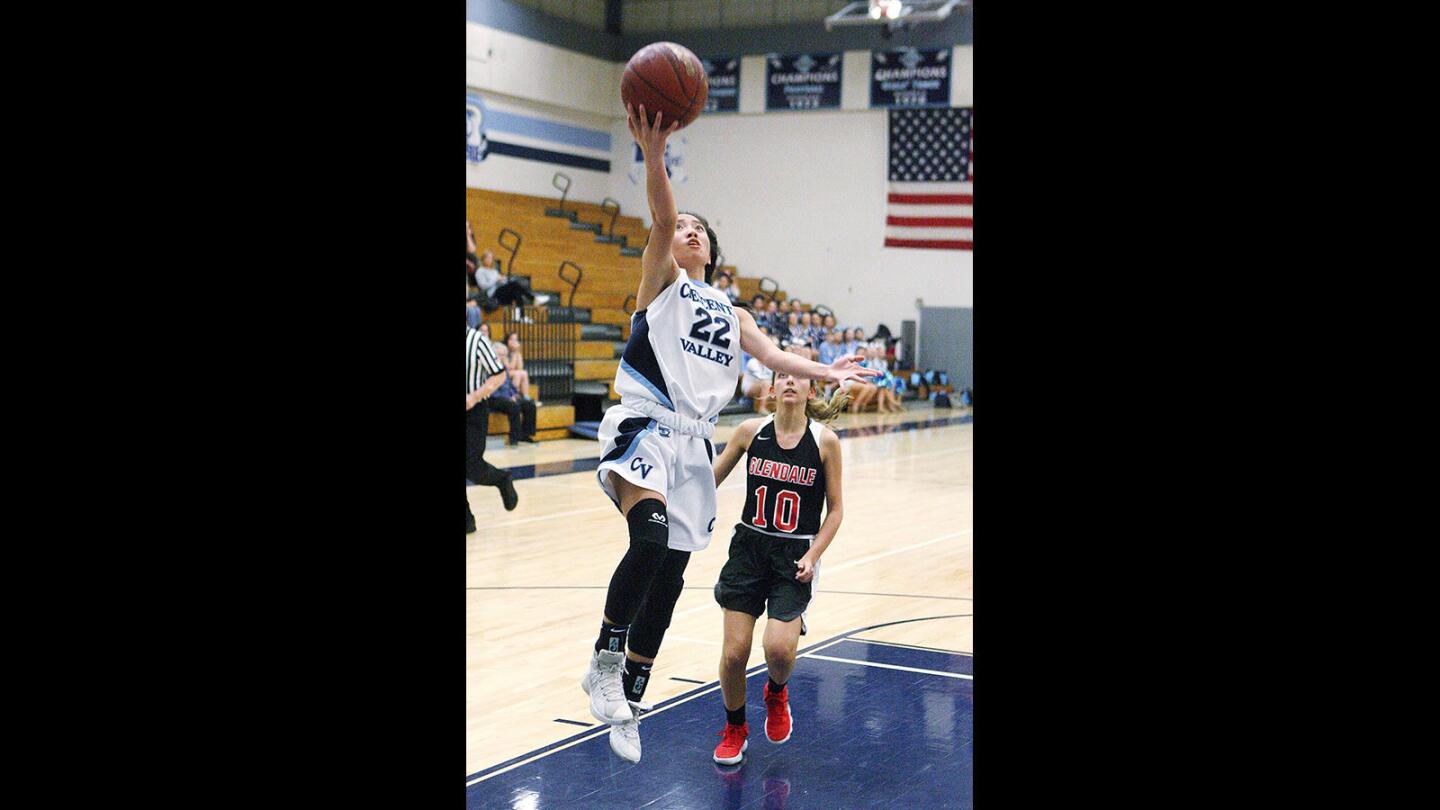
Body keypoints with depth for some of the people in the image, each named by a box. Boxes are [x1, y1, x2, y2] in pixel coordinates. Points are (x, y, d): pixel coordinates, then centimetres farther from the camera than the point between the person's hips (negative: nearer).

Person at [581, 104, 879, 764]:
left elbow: (772, 356, 17)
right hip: (645, 429, -6)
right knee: (651, 540, -32)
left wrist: (825, 372, 2)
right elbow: (661, 220, -11)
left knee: (669, 576, 6)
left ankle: (630, 702, 17)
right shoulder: (662, 282, 6)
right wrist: (653, 153, -28)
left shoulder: (729, 312, 23)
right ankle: (604, 662, -17)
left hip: (694, 443, 6)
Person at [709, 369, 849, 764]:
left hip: (795, 557, -2)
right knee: (734, 652, -2)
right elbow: (710, 480, 10)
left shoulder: (825, 441, -7)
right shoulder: (751, 431, -3)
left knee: (779, 649, -18)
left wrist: (813, 555, -10)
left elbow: (835, 509, 0)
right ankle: (734, 730, 25)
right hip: (749, 548, 2)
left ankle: (777, 694, 20)